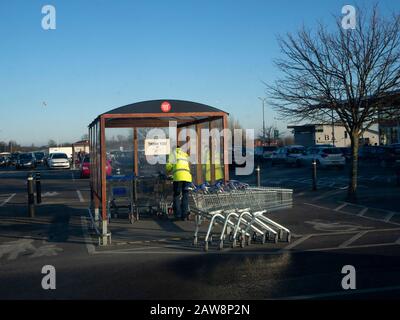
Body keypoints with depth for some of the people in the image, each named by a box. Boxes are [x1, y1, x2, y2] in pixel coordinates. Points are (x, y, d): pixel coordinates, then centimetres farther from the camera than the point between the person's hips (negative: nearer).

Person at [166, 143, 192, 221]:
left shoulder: (174, 152, 17)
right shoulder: (185, 155, 32)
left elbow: (169, 165, 6)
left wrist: (168, 172, 27)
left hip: (178, 176, -4)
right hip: (187, 176, 4)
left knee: (177, 196, 4)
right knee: (185, 196, 9)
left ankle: (178, 215, 1)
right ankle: (184, 216, 8)